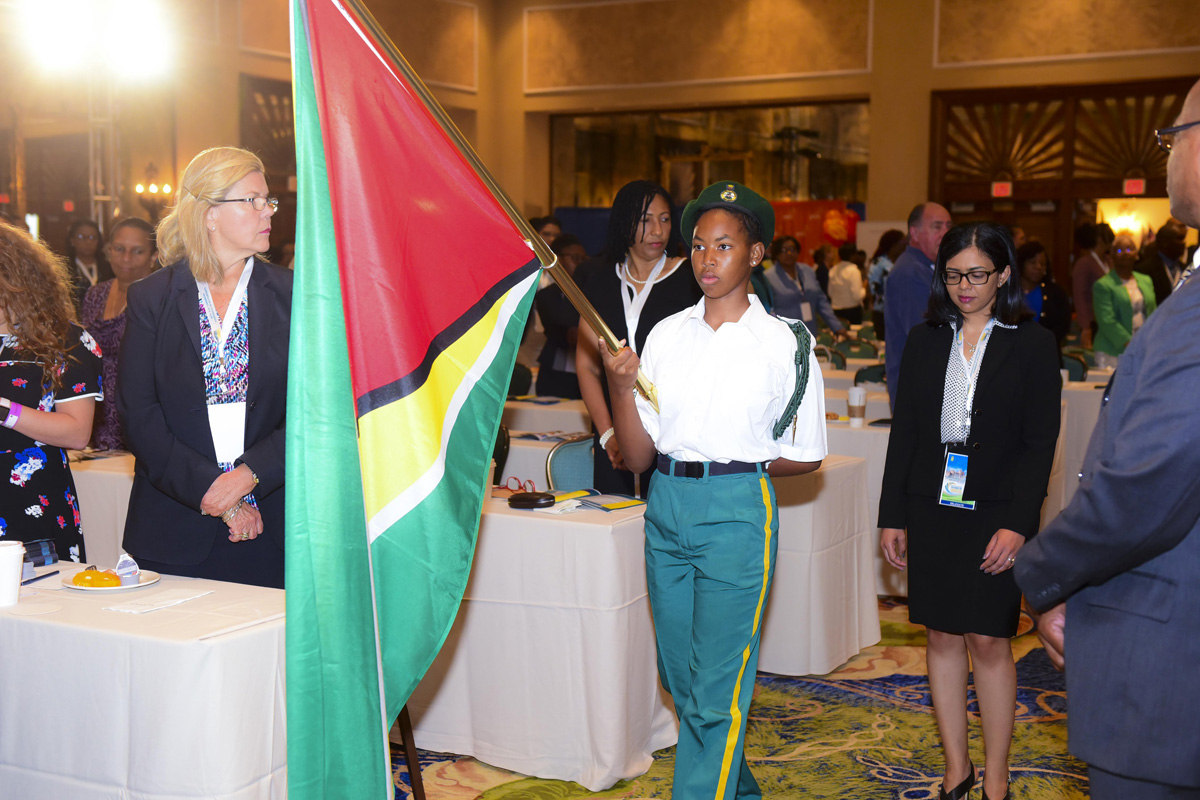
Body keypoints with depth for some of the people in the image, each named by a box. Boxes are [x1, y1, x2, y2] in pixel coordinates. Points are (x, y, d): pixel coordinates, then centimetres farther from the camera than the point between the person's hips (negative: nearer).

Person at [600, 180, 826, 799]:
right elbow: (638, 456, 2)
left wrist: (737, 467, -1)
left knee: (716, 689, -3)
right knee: (679, 674, 16)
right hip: (665, 509, 5)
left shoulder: (785, 344, -3)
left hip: (736, 514, -5)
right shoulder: (666, 335, 5)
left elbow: (805, 457, 3)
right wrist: (620, 385, -11)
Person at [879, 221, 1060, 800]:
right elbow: (904, 433, 10)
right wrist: (892, 517, 6)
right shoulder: (924, 342, 8)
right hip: (932, 509, 3)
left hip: (995, 513, -3)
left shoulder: (1032, 345, -1)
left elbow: (1040, 442, -5)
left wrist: (1018, 524, -14)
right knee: (942, 637, 8)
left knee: (989, 641, -2)